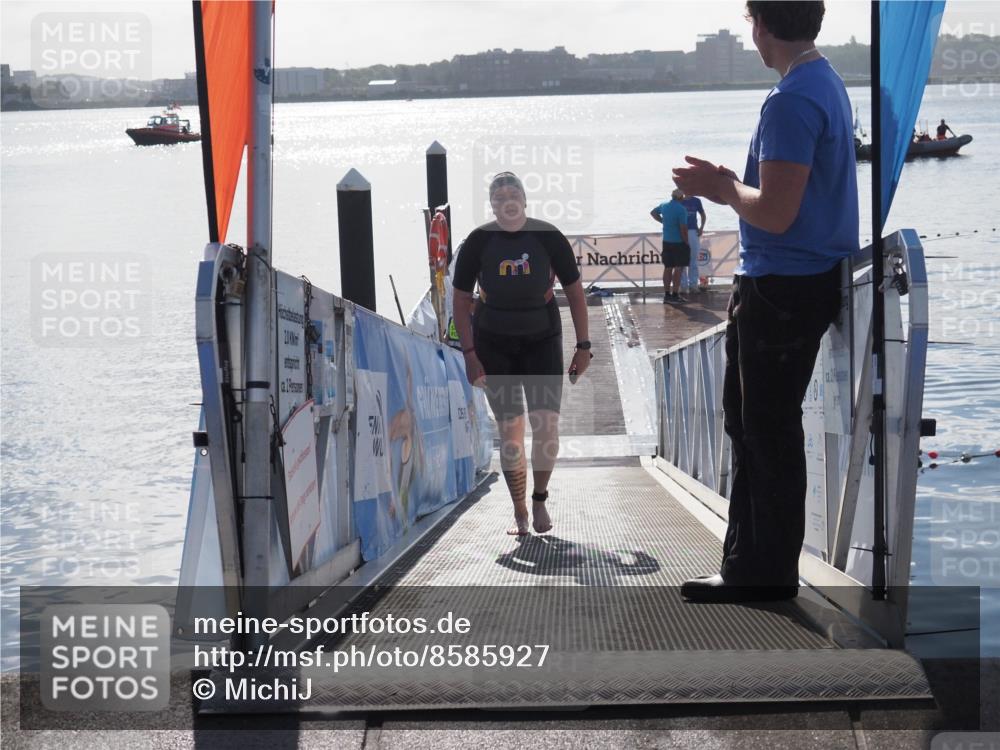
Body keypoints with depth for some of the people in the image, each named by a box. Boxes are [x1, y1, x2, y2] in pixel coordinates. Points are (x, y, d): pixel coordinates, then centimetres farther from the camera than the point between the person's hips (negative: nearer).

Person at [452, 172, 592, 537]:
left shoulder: (548, 237, -6)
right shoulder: (477, 242, -6)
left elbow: (575, 292, 2)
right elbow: (461, 300, 1)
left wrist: (583, 346, -1)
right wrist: (469, 353, -6)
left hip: (542, 341, 0)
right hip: (494, 345, 0)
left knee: (546, 424, -10)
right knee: (509, 431, 0)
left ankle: (540, 499, 14)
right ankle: (520, 513, 12)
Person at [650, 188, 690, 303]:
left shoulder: (664, 205, 5)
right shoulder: (681, 209, -18)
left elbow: (653, 213, 25)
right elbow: (683, 228, -19)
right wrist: (687, 243, -8)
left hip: (666, 241, 7)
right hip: (679, 242, -7)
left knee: (668, 268, 10)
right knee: (679, 268, -1)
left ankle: (667, 294, 12)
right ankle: (675, 295, -2)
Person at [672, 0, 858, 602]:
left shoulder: (791, 102, -20)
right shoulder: (828, 83, 12)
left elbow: (775, 213, -24)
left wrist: (723, 188, -7)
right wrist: (727, 182, 11)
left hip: (784, 289, -10)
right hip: (812, 278, 10)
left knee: (768, 433, 0)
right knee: (750, 420, 18)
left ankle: (768, 575, 12)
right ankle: (748, 564, 27)